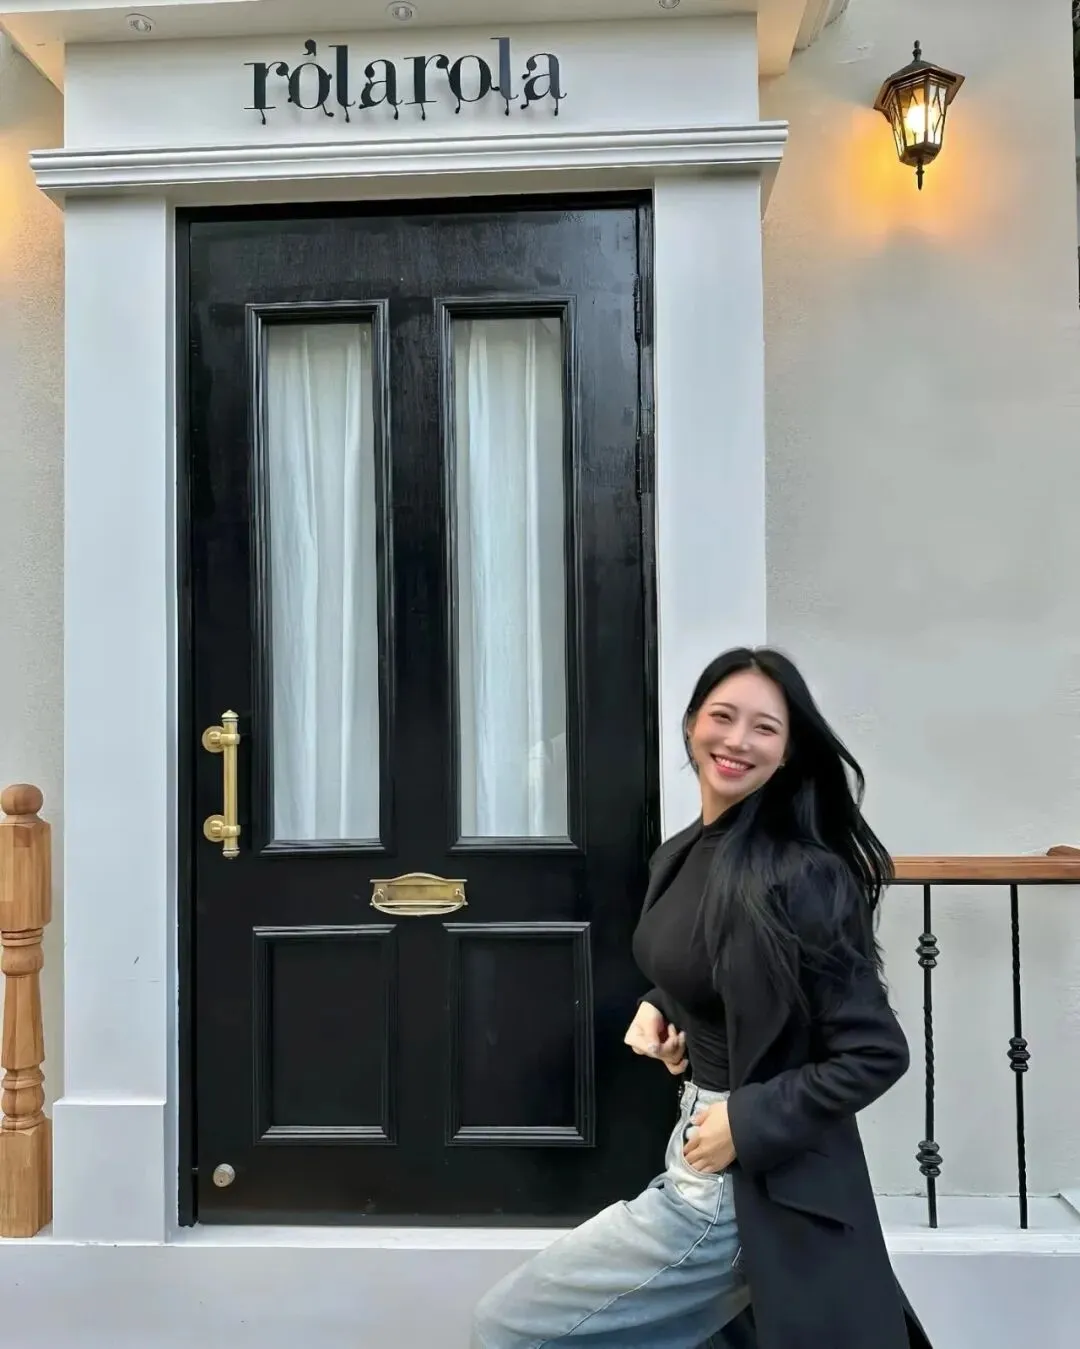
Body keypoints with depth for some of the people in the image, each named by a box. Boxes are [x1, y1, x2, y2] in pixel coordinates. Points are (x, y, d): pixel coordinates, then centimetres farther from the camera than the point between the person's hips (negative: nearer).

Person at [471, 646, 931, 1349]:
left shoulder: (800, 877, -22)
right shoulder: (681, 854, 3)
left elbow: (877, 1052, -19)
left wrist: (748, 1123, -20)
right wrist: (656, 1012, -1)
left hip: (751, 1183, -8)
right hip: (704, 1142, 8)